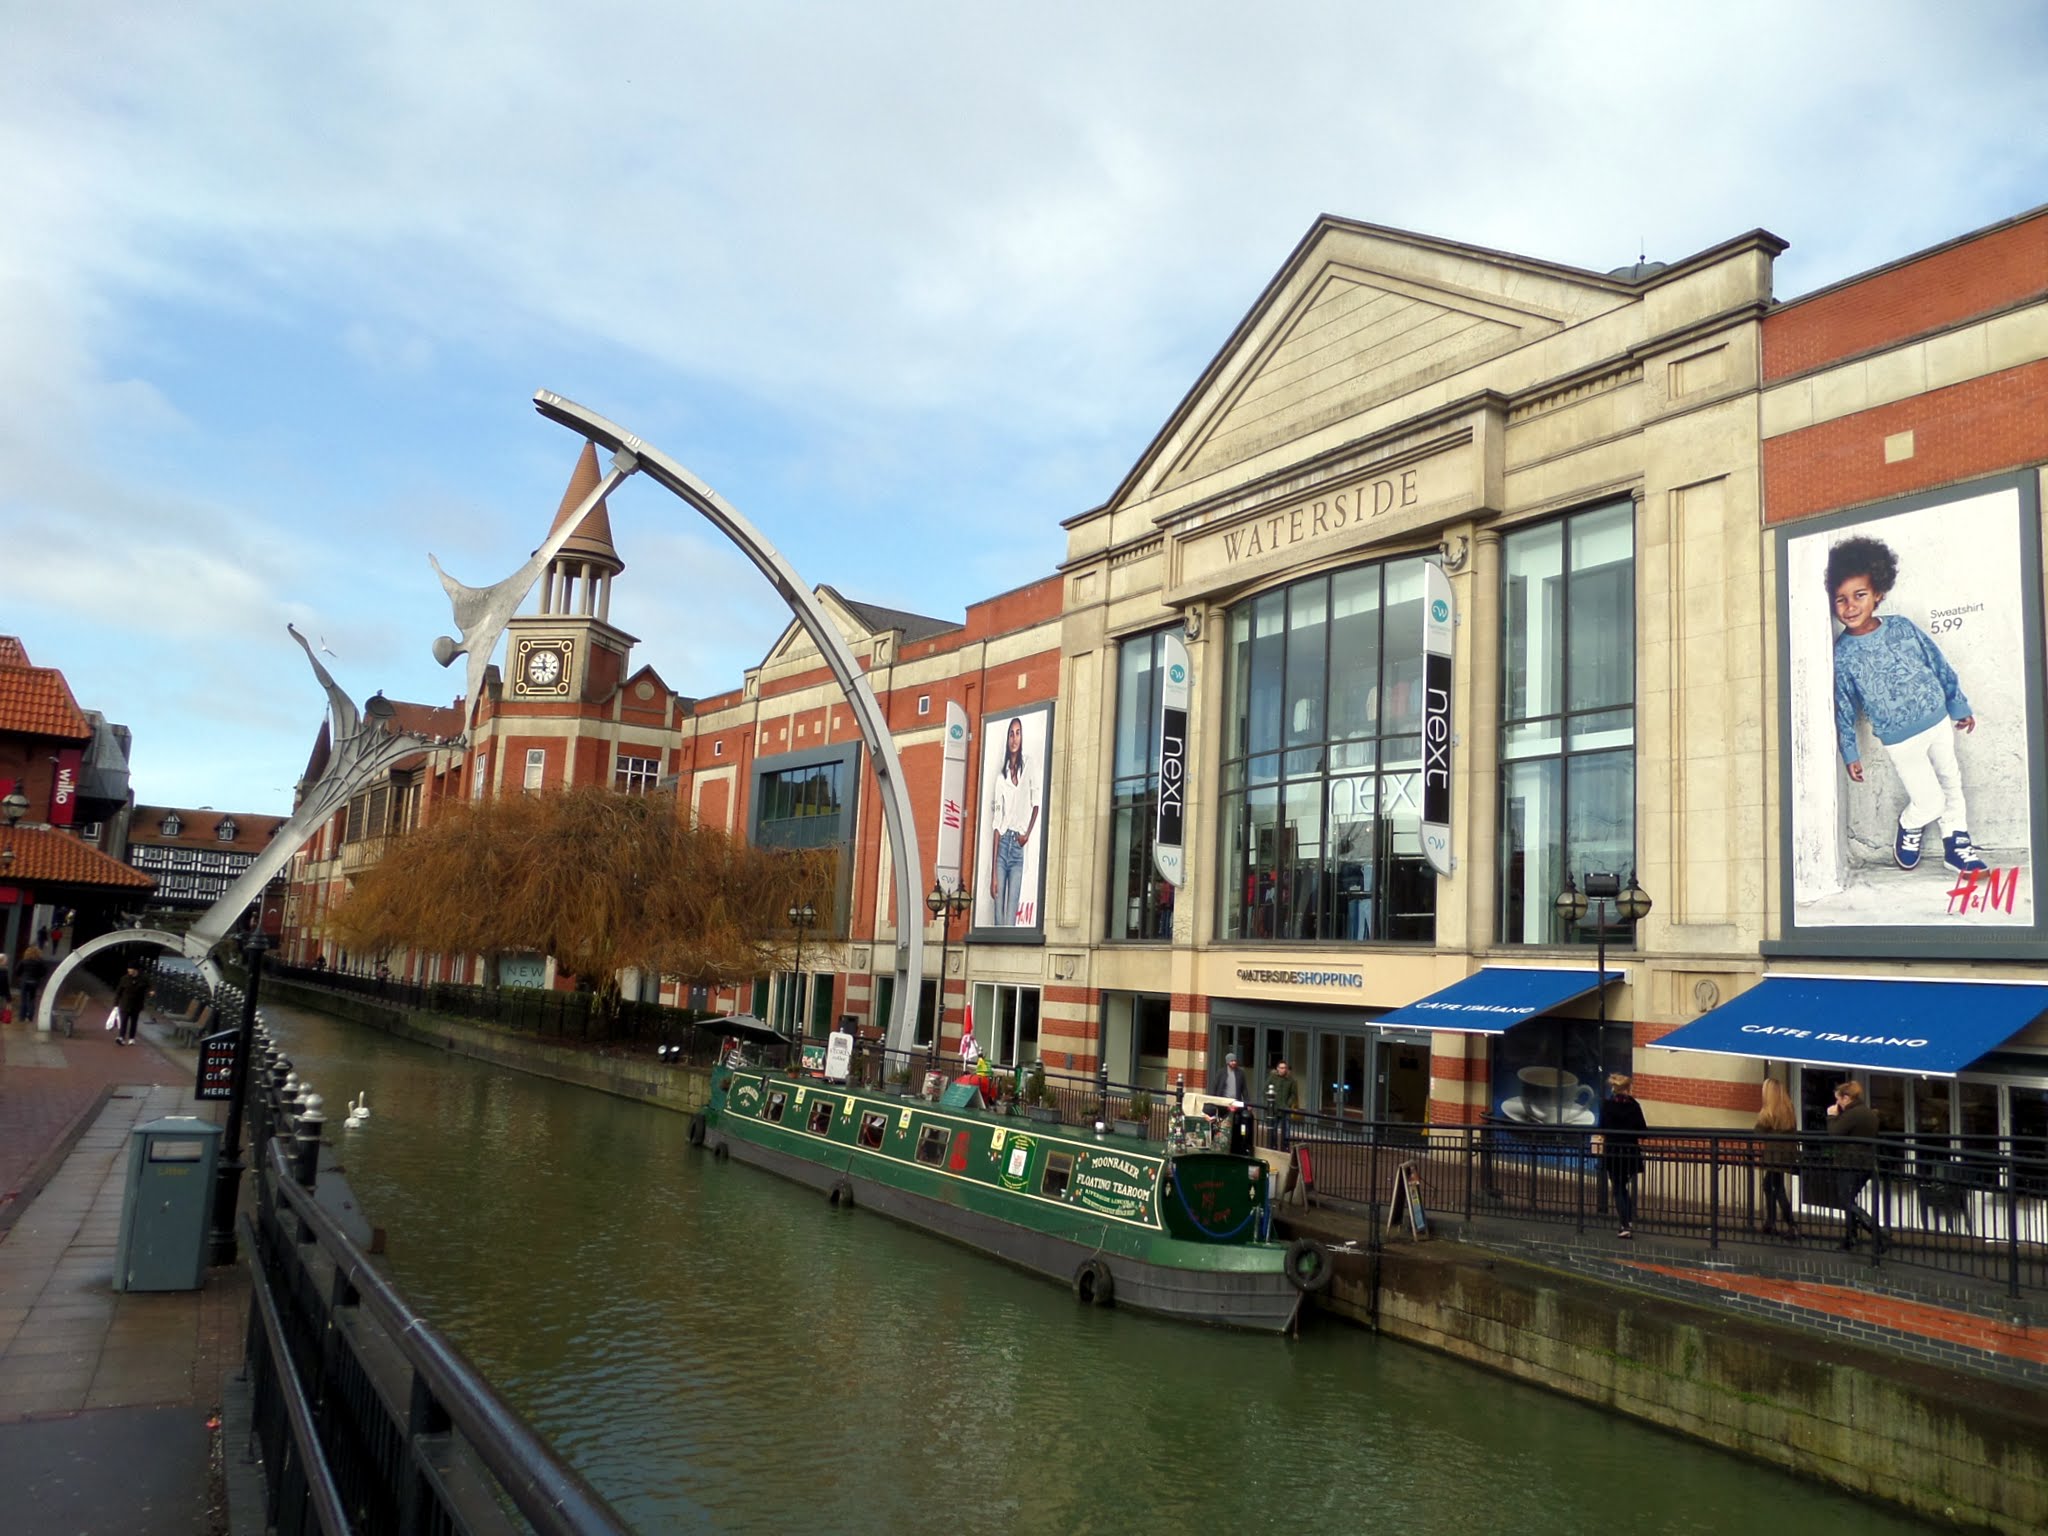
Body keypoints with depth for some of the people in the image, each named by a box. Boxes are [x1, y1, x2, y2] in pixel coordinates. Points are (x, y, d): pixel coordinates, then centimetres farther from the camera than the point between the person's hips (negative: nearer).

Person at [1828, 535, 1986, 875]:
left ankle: (1956, 844, 35)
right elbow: (1843, 709, -7)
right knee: (1929, 802, -2)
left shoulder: (1902, 626, -9)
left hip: (1938, 720, 4)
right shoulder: (1842, 655, -16)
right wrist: (1850, 753, -4)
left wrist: (1960, 706, 9)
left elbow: (1939, 664, 3)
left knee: (1951, 783, 17)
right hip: (1899, 739, -4)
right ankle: (1909, 827, 31)